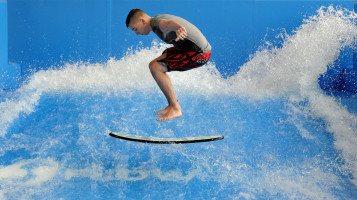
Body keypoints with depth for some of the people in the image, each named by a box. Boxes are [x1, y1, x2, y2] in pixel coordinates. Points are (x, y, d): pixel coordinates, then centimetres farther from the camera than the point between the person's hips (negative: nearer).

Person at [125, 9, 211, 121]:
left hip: (199, 53, -11)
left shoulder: (158, 23, -18)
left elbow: (169, 23, -43)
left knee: (155, 67, -16)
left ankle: (175, 109, -12)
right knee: (157, 63, 19)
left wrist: (179, 28, -64)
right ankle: (172, 105, 21)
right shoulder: (157, 20, 13)